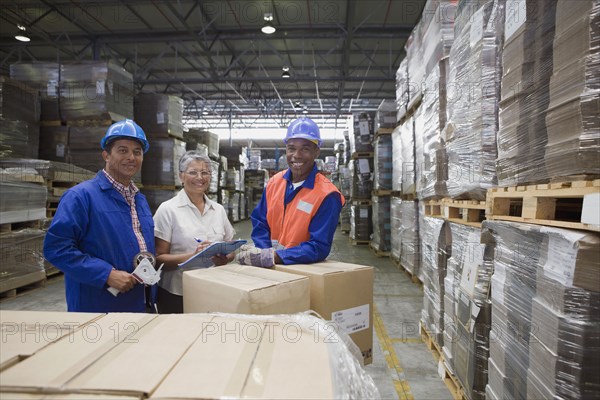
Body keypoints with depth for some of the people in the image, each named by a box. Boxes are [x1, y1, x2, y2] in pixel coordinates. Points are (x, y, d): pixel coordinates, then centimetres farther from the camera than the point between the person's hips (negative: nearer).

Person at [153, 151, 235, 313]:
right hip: (176, 295, -3)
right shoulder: (168, 209, -6)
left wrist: (225, 258, -9)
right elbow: (159, 259, -9)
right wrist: (193, 256, -24)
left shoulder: (219, 209, 6)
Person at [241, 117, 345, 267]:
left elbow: (320, 247, -16)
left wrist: (273, 256, -23)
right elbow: (260, 224, 8)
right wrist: (263, 253, -11)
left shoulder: (326, 195, -13)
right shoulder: (274, 182, 3)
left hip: (304, 269, -3)